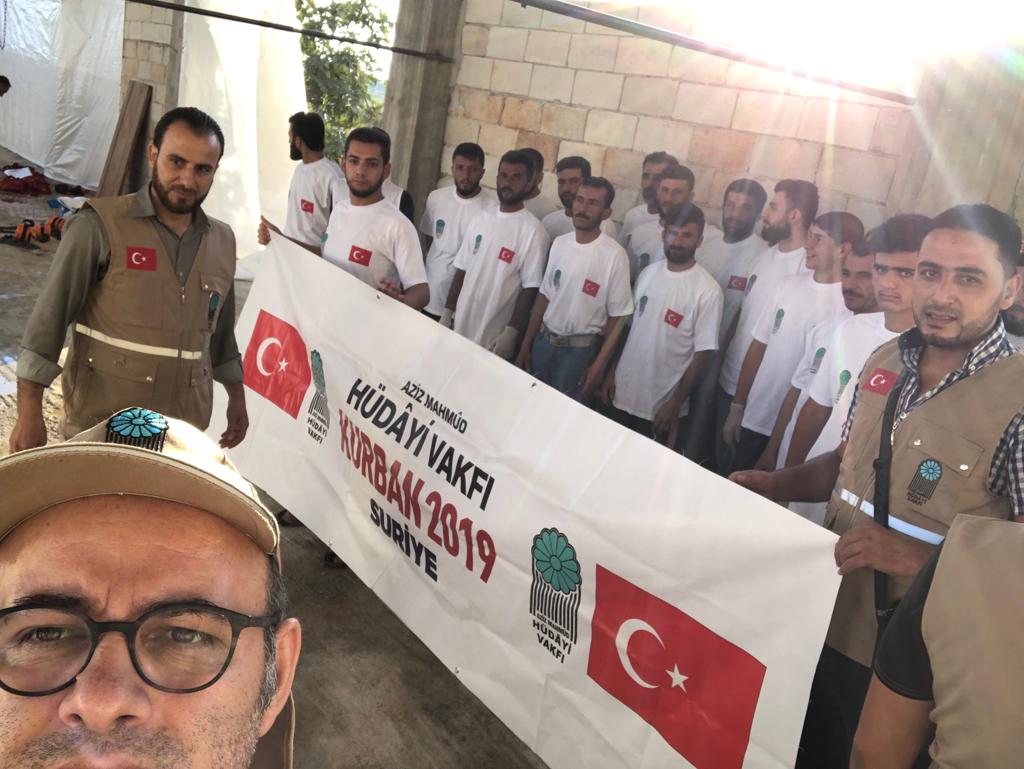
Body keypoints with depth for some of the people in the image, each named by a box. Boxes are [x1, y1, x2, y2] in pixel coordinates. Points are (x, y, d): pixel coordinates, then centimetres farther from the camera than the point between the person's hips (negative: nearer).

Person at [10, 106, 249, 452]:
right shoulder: (99, 226, -9)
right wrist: (30, 413, -11)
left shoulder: (223, 242, 7)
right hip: (99, 430, -4)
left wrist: (236, 396, 20)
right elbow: (49, 319, -8)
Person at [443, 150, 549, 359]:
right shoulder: (480, 219, 7)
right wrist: (447, 312, 7)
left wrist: (511, 333, -17)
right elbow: (462, 270, 10)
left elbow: (530, 289, -13)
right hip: (461, 328, 5)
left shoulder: (533, 231, -11)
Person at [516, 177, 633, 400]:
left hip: (580, 350, -5)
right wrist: (526, 345, 9)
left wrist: (599, 366, -13)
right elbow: (544, 296, 8)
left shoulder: (614, 255, -15)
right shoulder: (559, 243, 1)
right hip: (543, 340, 5)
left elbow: (618, 317, -11)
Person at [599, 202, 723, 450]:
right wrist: (611, 372, 8)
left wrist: (675, 404, -14)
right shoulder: (648, 272, 3)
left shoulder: (708, 290, -14)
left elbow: (703, 355, -13)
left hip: (663, 405, -5)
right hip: (624, 394, 5)